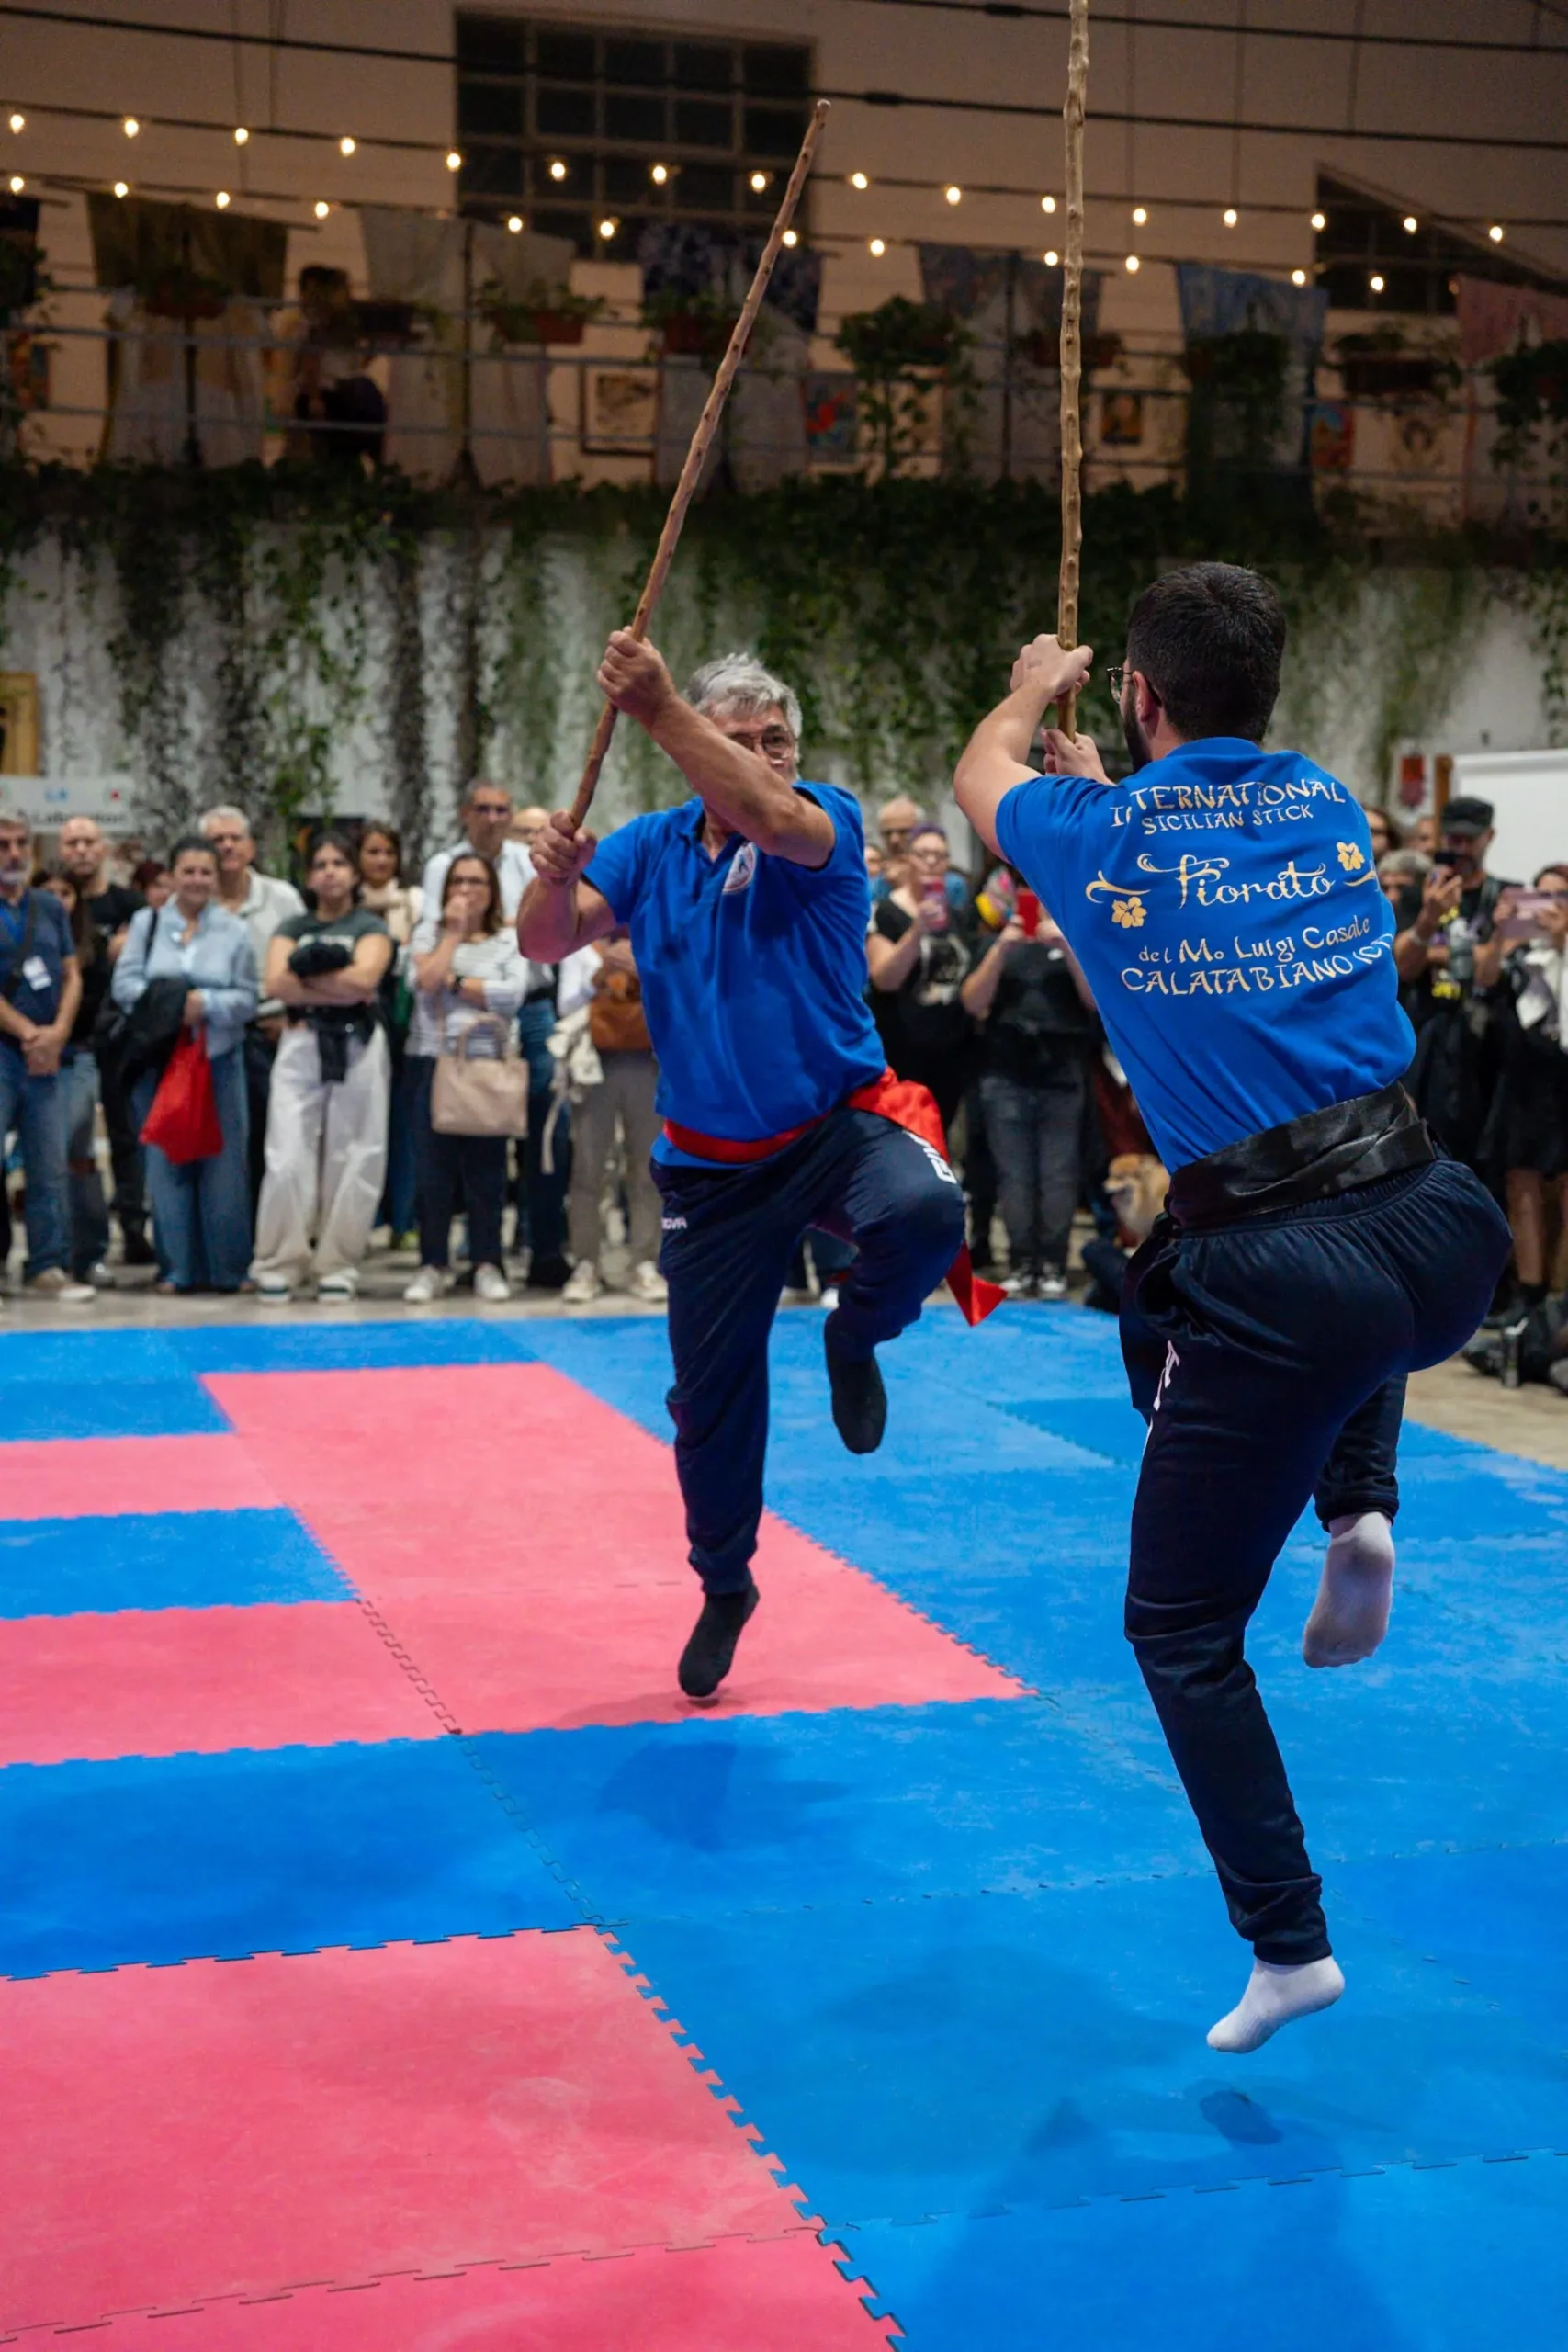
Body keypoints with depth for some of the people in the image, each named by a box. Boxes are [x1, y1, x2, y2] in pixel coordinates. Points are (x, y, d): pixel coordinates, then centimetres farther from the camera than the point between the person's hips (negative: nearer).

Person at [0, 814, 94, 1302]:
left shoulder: (50, 909, 15)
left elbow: (72, 976, 11)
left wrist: (58, 1031, -4)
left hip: (46, 1058, 5)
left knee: (50, 1168, 4)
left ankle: (48, 1266, 9)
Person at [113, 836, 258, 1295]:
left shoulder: (234, 929, 3)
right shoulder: (146, 922, 6)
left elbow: (248, 998, -1)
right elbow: (124, 983, -1)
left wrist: (207, 1003, -18)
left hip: (219, 1059, -1)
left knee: (224, 1162, 0)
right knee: (167, 1162, 3)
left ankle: (227, 1268, 7)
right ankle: (178, 1267, 11)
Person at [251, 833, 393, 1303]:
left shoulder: (371, 927, 8)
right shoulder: (292, 928, 15)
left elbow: (364, 978, -12)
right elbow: (275, 983, -4)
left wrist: (305, 977, -4)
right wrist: (341, 990, -10)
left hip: (357, 1047, -1)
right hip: (301, 1045, 2)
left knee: (353, 1158, -2)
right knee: (288, 1155, -5)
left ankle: (338, 1264, 5)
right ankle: (278, 1263, 0)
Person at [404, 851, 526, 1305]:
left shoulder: (509, 941, 8)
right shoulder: (429, 934, 10)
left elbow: (511, 995, -9)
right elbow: (426, 981, -10)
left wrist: (454, 982, -7)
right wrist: (454, 932, -4)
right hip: (433, 1060, 1)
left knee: (487, 1164, 2)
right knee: (433, 1165, 1)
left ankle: (487, 1264, 9)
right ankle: (432, 1265, 8)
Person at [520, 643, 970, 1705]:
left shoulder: (826, 822, -10)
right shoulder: (650, 848, 1)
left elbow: (770, 815, -34)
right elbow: (548, 943, -9)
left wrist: (658, 707, -42)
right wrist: (553, 875, -31)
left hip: (840, 1125, -3)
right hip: (714, 1164, 3)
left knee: (925, 1212, -37)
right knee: (711, 1393, 10)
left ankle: (855, 1337, -2)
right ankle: (725, 1587, 35)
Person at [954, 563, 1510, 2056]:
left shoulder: (1100, 833, 0)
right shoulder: (1330, 807, 11)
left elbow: (982, 777, 25)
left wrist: (1033, 696, 45)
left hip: (1278, 1286, -5)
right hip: (1437, 1234, 5)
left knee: (1182, 1628, 12)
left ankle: (1288, 1945, 13)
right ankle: (1360, 1514, 22)